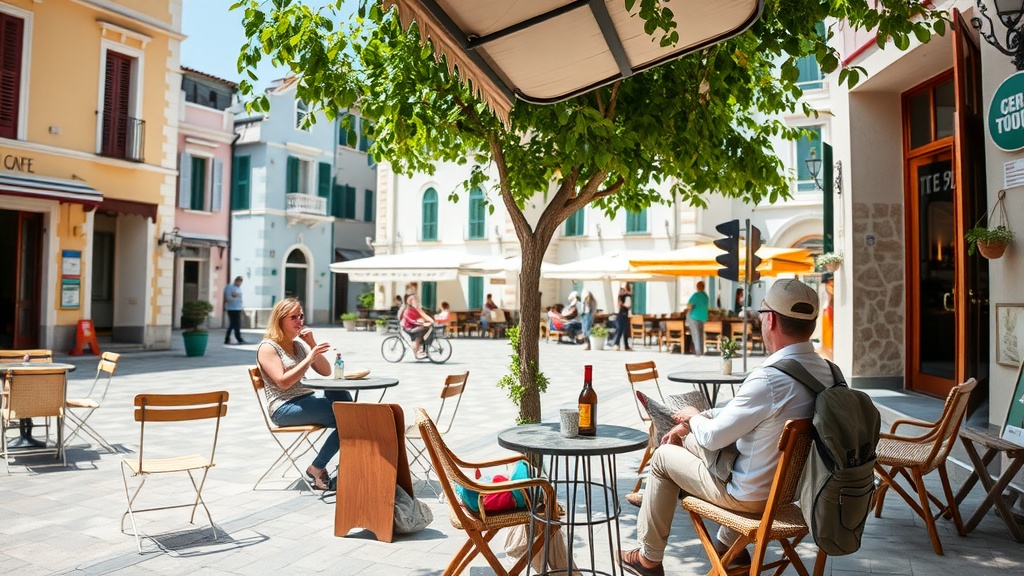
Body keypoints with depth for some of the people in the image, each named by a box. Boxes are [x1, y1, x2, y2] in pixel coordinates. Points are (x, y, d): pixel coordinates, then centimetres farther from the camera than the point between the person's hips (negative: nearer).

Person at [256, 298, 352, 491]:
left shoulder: (299, 343, 17)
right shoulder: (268, 347, -3)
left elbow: (326, 372, 11)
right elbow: (283, 382, -16)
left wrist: (312, 344, -1)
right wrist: (309, 358, -21)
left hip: (308, 399, 7)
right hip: (284, 408, -7)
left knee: (341, 395, -26)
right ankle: (317, 468, -11)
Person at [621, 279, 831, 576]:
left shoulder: (769, 378, -32)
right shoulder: (825, 371, -5)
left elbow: (712, 437, -22)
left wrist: (692, 417, 0)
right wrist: (694, 422, 6)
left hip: (752, 494, -7)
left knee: (663, 457, 11)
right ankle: (730, 545, 38)